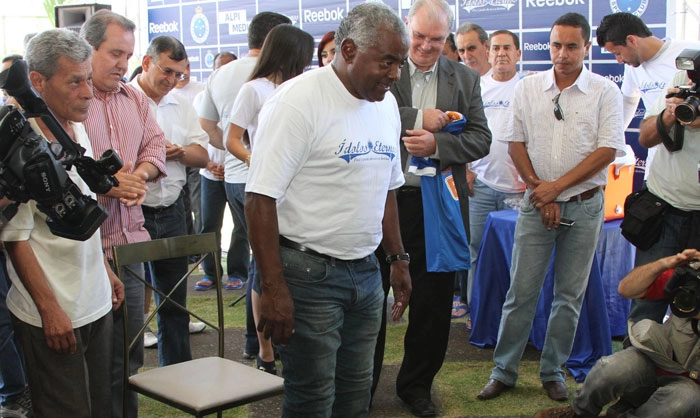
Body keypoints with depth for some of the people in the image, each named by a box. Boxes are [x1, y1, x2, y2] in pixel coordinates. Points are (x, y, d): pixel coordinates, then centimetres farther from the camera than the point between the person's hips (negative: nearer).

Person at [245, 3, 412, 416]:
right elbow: (260, 199, -18)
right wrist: (274, 290, -19)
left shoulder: (387, 104, 10)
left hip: (366, 271, 7)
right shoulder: (299, 100, -15)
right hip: (310, 273, -7)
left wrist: (398, 258, 17)